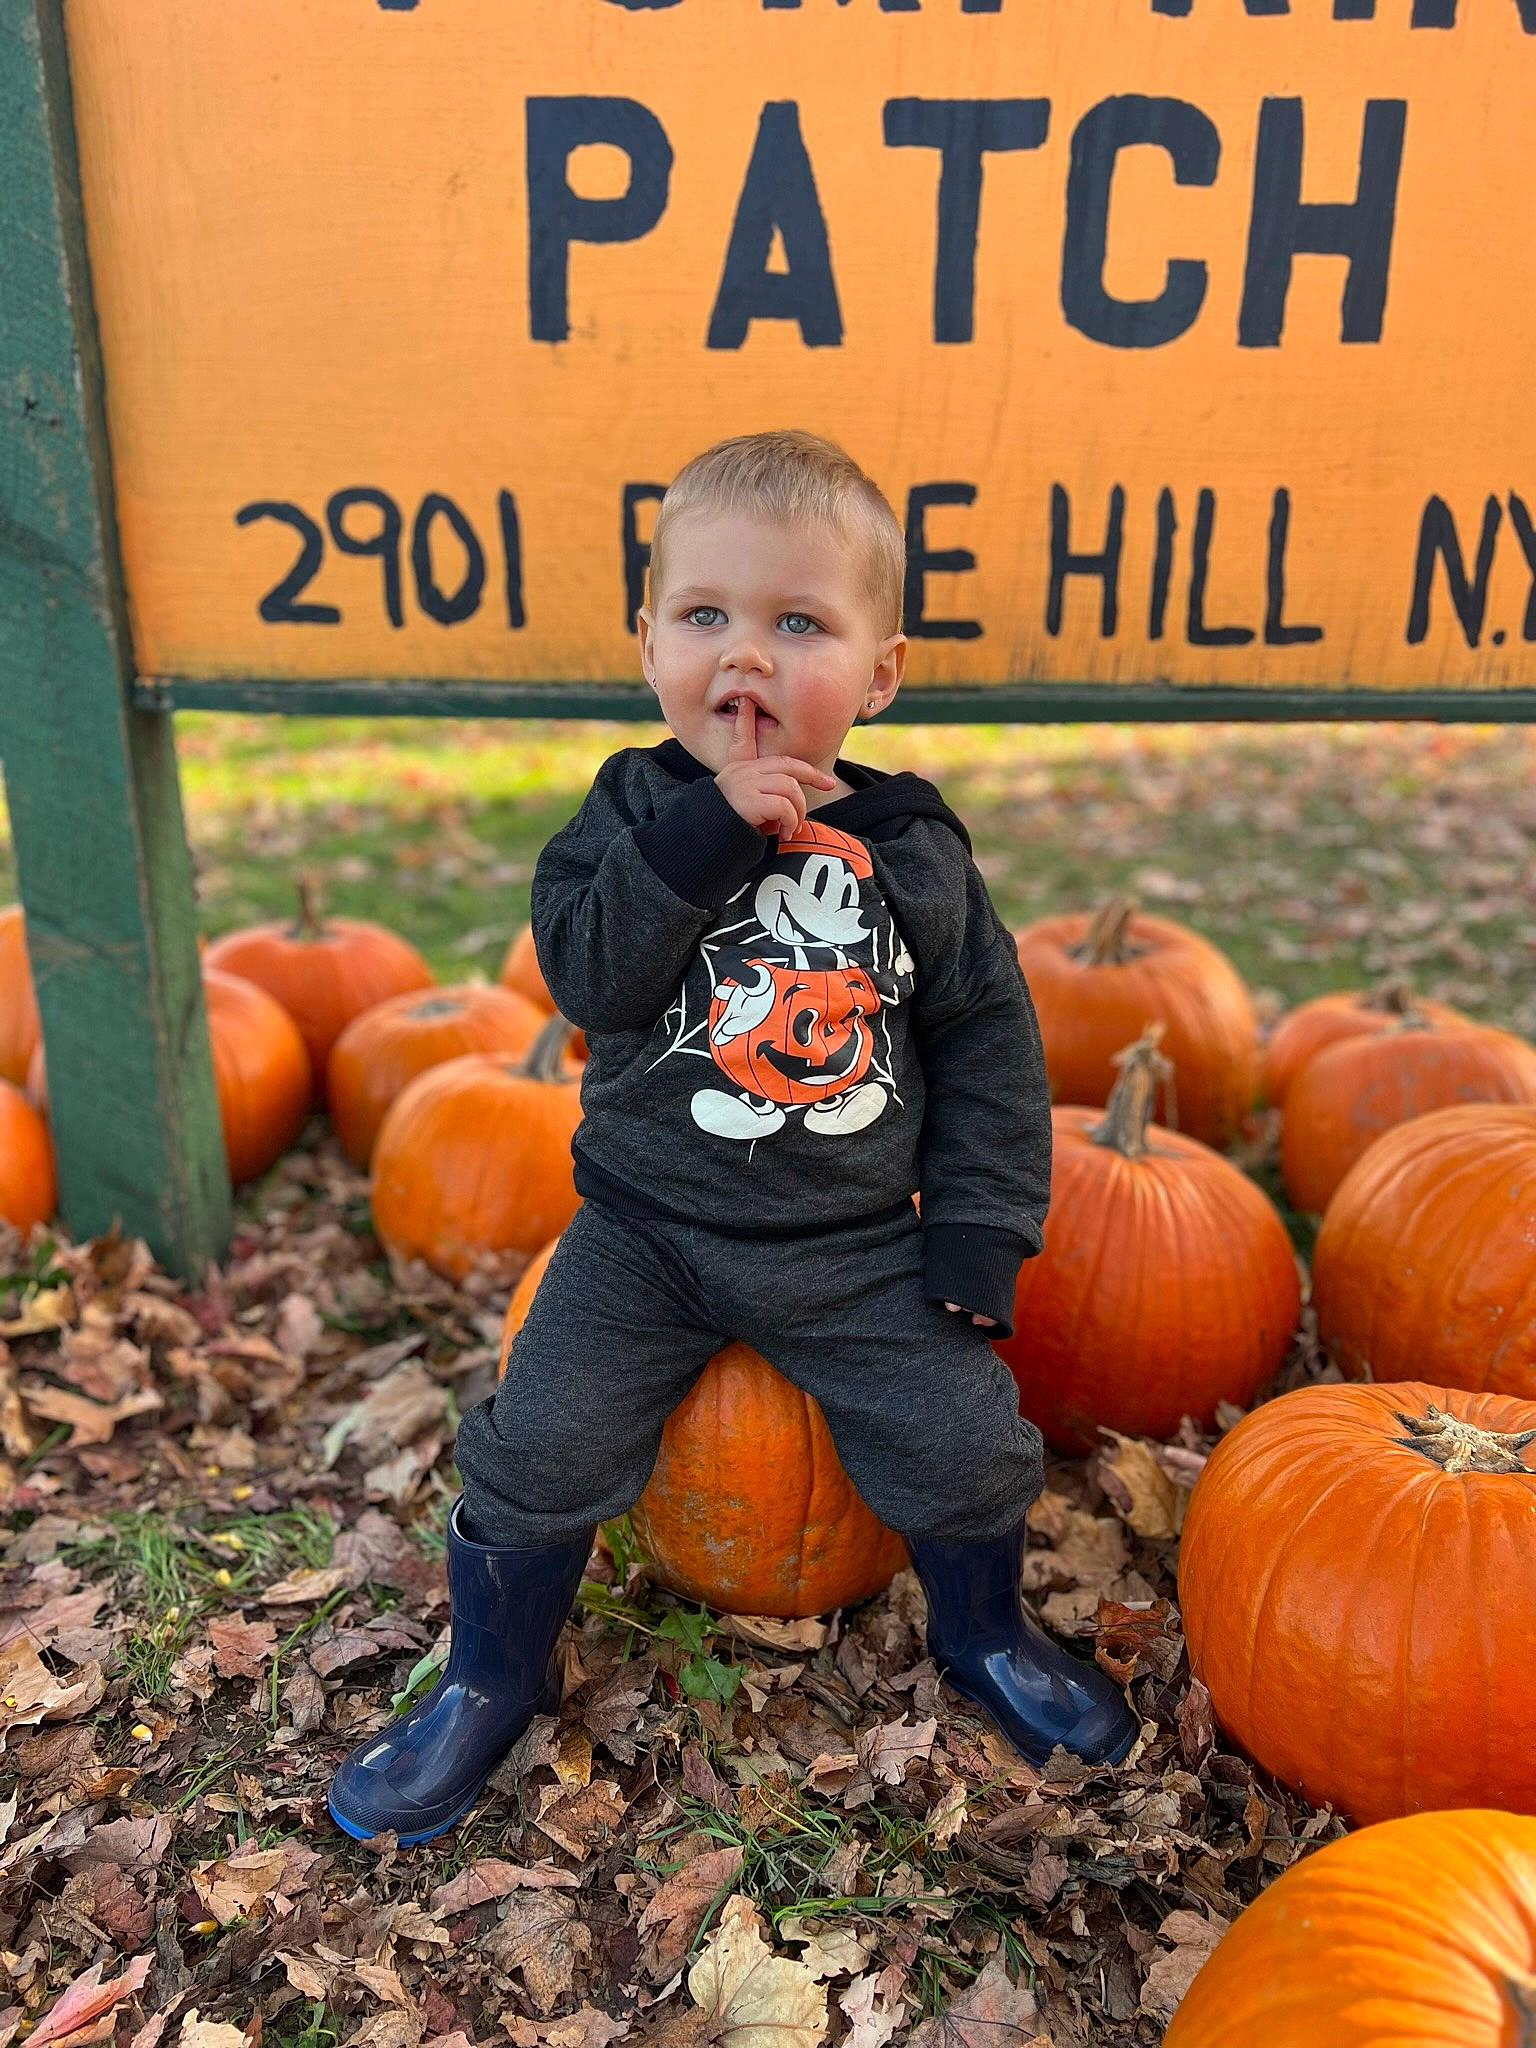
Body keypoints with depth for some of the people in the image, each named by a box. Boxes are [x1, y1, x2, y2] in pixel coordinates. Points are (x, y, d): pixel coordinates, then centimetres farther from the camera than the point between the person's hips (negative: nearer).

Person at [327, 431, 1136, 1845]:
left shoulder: (910, 847, -4)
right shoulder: (637, 809, -5)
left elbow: (989, 1041, 0)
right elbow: (589, 977, -21)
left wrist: (977, 1237, -5)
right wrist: (709, 827, -28)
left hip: (857, 1245, 1)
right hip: (647, 1232, 0)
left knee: (967, 1441, -1)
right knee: (541, 1451, -4)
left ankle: (986, 1636, 33)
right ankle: (492, 1683, 26)